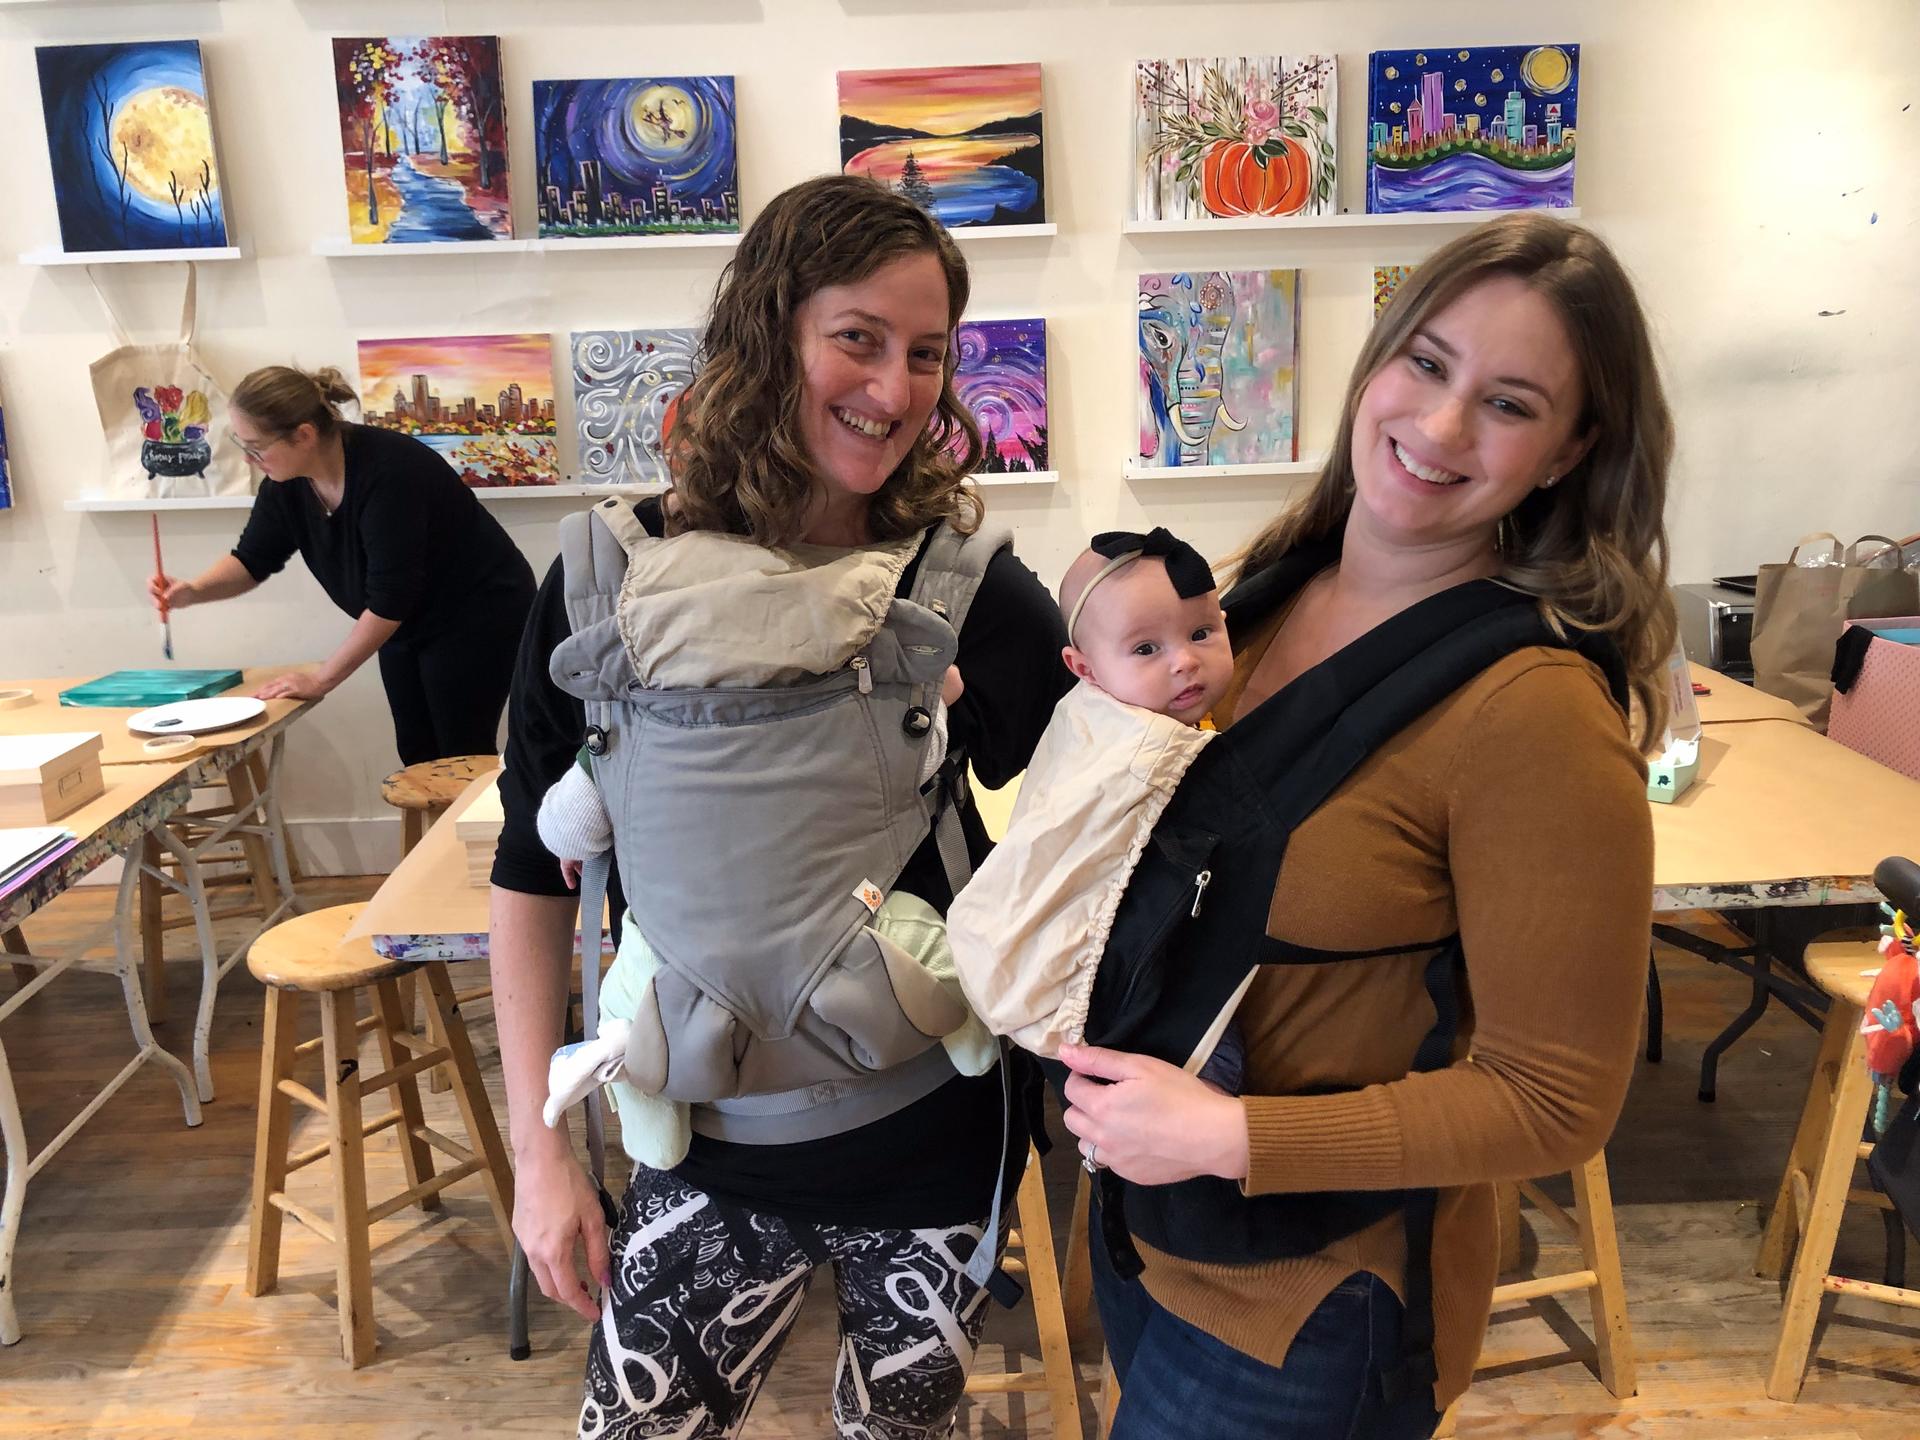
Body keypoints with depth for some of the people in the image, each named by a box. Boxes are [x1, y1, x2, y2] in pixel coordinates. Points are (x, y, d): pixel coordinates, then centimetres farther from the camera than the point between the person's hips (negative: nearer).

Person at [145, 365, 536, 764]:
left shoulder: (387, 472, -31)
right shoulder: (288, 480, -8)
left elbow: (389, 598, -28)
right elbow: (253, 559, 6)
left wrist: (322, 678, -20)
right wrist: (194, 590, -14)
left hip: (475, 614, -7)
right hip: (407, 621, 8)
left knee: (462, 759, -5)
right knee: (416, 757, 7)